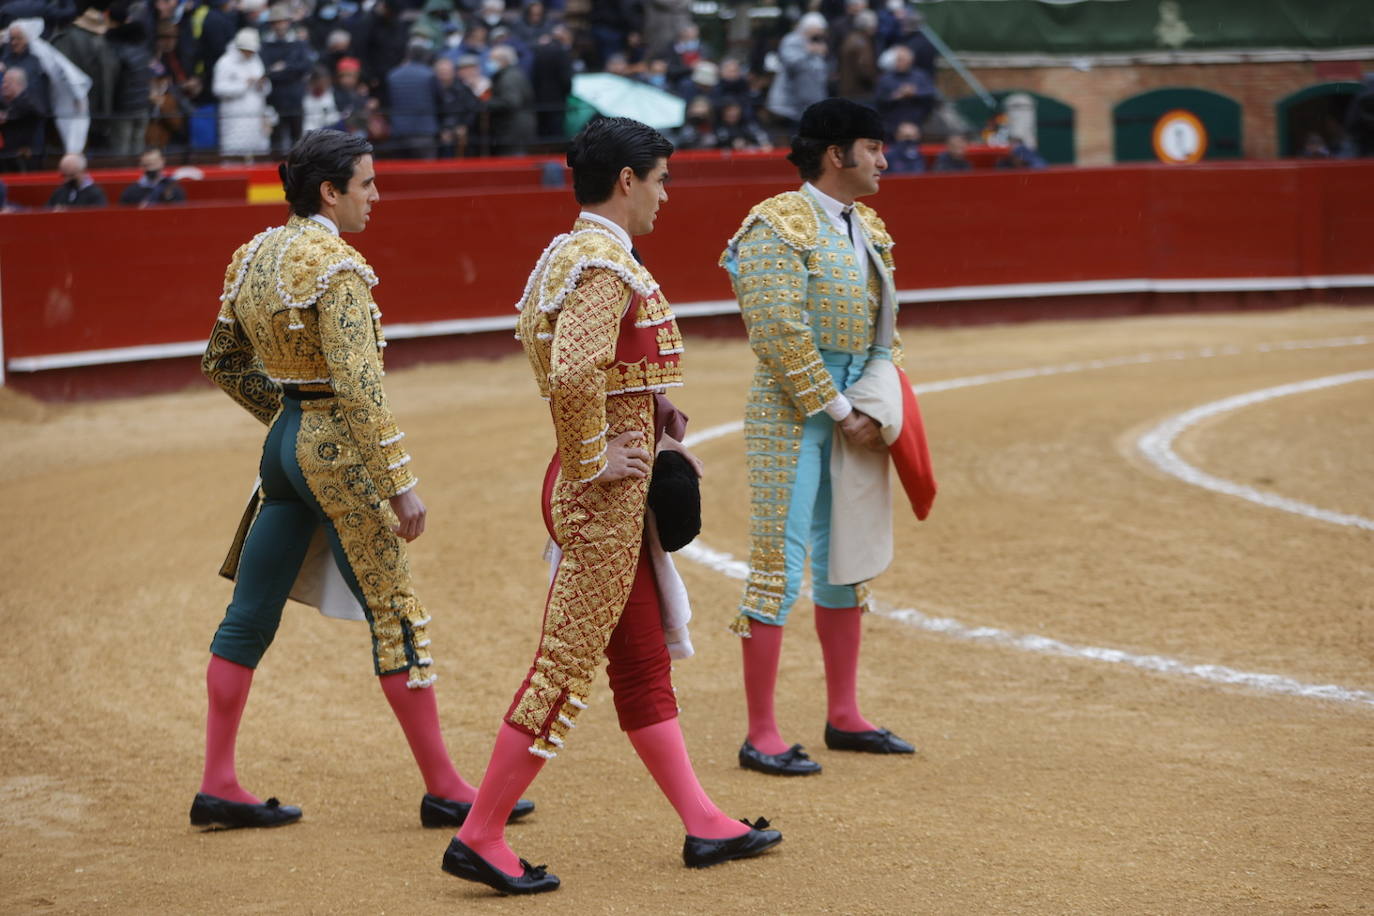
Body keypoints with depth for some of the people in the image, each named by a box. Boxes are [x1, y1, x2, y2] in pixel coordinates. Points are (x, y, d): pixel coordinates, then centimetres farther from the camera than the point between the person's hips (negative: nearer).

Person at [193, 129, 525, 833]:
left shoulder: (254, 256, 8)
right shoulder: (335, 265, -17)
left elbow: (222, 363, 18)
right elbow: (359, 384, -24)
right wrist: (399, 483, -23)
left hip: (283, 443, 8)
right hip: (338, 451, -8)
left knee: (250, 615, 10)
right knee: (396, 617, -1)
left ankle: (218, 787, 14)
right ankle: (443, 790, 6)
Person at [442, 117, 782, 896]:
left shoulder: (572, 253, 14)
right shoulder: (606, 265, -18)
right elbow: (571, 376, -33)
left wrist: (658, 436, 17)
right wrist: (591, 465, -22)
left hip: (623, 496, 11)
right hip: (602, 499, -11)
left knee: (645, 662, 16)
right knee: (567, 667, -5)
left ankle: (702, 822, 25)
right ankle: (480, 837, 0)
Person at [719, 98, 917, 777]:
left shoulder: (867, 228, 13)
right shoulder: (780, 226, -13)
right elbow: (780, 332, -20)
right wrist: (840, 412, -18)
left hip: (851, 410, 9)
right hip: (791, 411, -9)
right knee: (779, 562, -7)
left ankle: (843, 717, 25)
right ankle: (761, 736, -2)